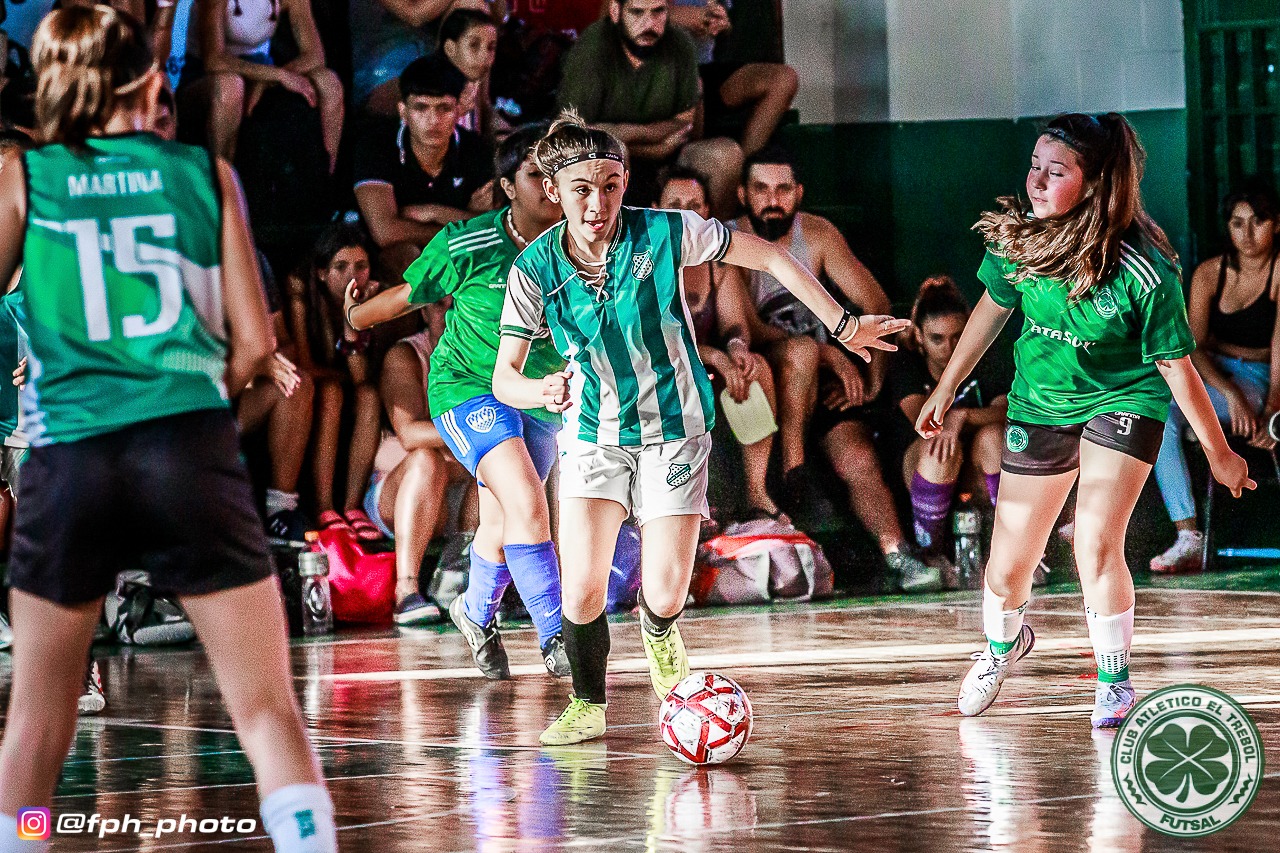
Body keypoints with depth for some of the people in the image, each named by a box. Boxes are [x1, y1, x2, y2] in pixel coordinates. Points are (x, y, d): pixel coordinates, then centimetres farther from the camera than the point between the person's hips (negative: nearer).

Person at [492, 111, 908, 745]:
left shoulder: (664, 233, -17)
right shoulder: (536, 268, -13)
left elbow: (770, 257, -5)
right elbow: (503, 377, -12)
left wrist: (842, 325, -3)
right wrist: (539, 391, -36)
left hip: (674, 430, -1)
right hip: (591, 435, 1)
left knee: (665, 594, -8)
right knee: (582, 587, -15)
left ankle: (658, 634, 33)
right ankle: (587, 704, 15)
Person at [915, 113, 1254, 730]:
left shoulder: (1144, 273, -28)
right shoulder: (1017, 235, -16)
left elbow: (1175, 365, -16)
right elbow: (994, 307, 5)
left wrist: (1219, 453, -7)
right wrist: (946, 389, 13)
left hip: (1123, 402, -4)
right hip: (1039, 405, 4)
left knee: (1095, 547, -23)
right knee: (1007, 568, 8)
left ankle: (1115, 682, 0)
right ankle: (1003, 643, 44)